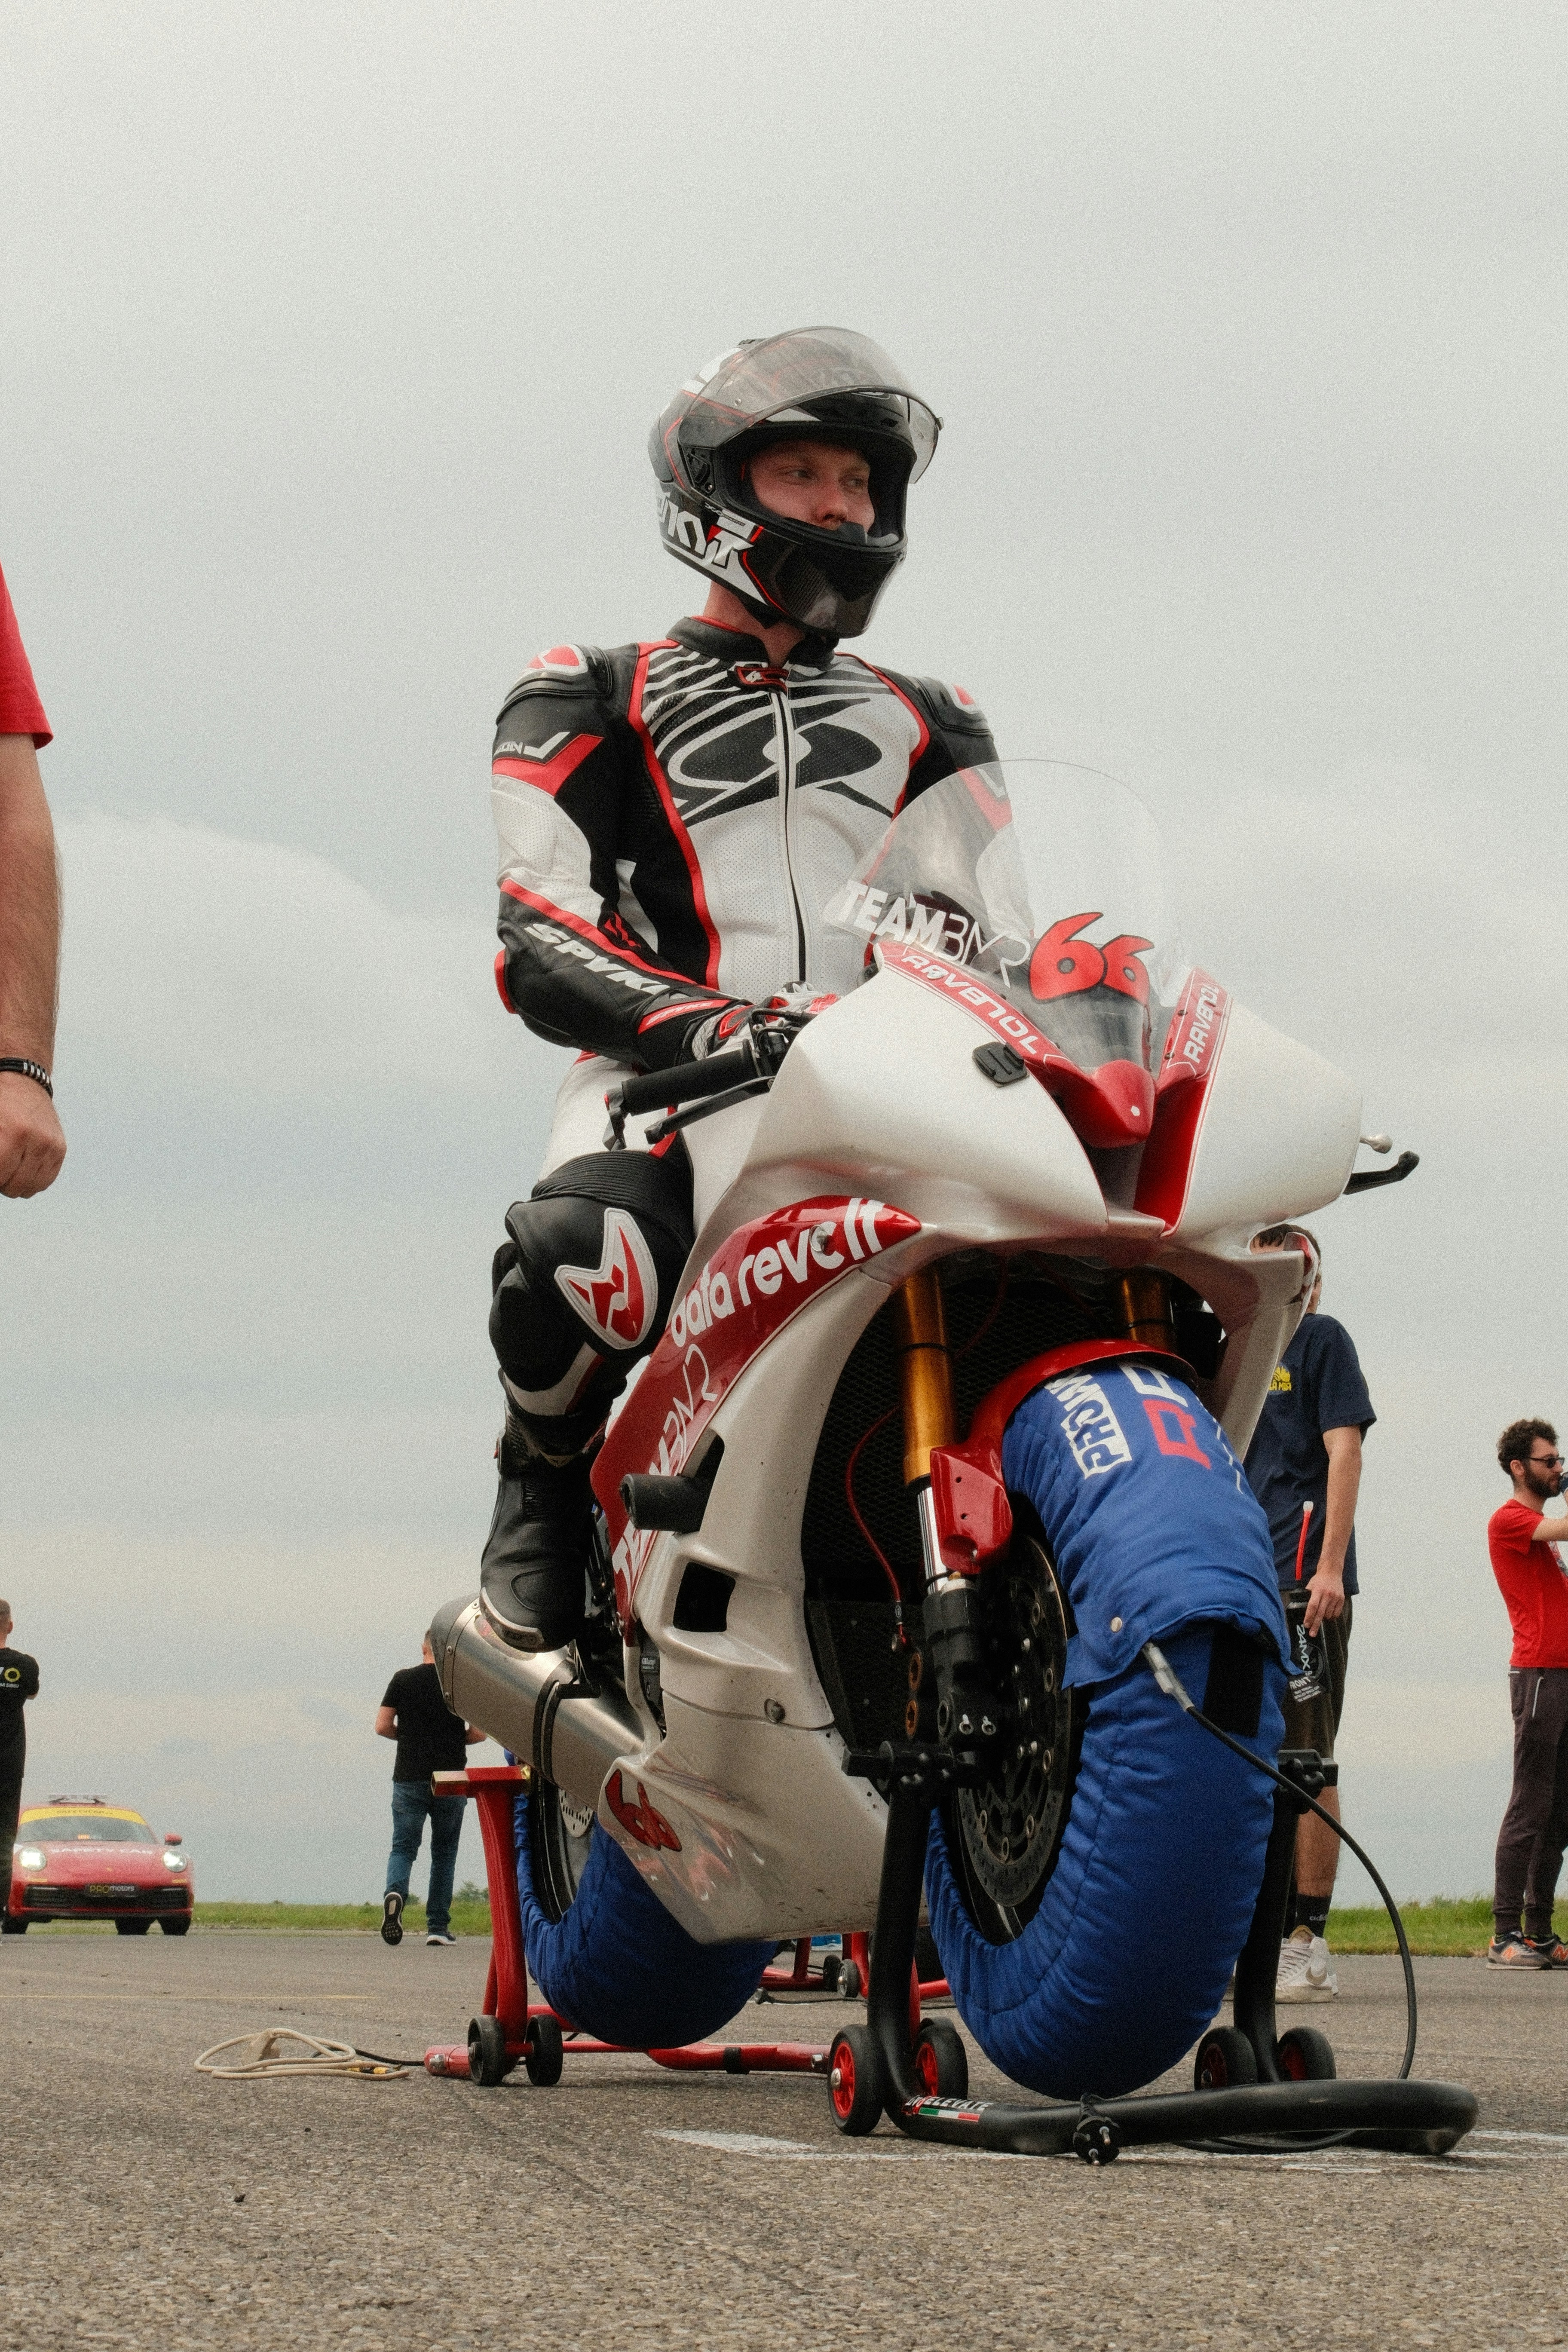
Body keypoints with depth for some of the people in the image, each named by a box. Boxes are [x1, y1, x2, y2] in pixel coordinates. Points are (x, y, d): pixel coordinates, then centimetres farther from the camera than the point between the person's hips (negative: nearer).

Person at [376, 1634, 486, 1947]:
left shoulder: (403, 1679, 2)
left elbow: (382, 1727, 0)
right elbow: (478, 1733, -2)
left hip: (409, 1778, 0)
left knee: (403, 1848, 4)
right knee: (444, 1853, 11)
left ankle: (395, 1892, -27)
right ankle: (438, 1927, 8)